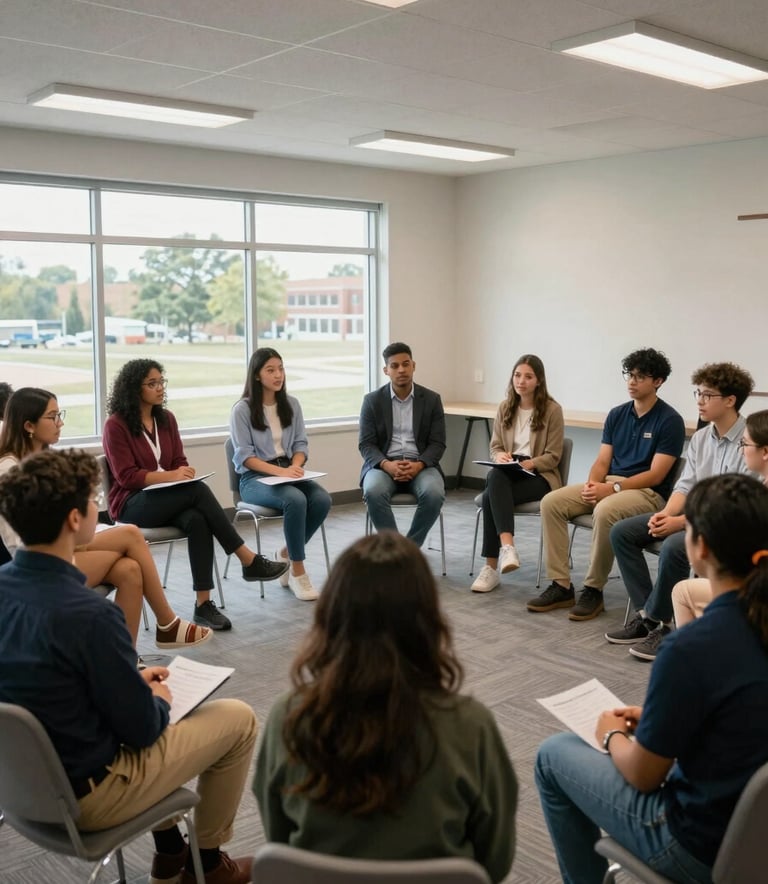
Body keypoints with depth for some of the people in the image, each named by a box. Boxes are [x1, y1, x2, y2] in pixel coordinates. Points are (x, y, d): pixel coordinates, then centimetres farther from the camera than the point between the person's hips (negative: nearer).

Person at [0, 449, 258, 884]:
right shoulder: (87, 613, -31)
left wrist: (134, 681, 9)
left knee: (142, 696, 30)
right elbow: (141, 728, -20)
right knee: (239, 719, 5)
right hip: (81, 794, -8)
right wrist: (160, 700, 1)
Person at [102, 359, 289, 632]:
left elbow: (180, 461, 12)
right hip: (132, 504, -5)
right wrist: (170, 476, -25)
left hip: (168, 500, 5)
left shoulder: (166, 418, 12)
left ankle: (203, 603, -33)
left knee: (198, 521, -32)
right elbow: (126, 476, -13)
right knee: (199, 491, -32)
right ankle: (249, 561, -28)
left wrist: (184, 474, -13)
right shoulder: (116, 425, -7)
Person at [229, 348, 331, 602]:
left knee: (322, 499, -25)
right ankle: (297, 570, -20)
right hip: (255, 478, -5)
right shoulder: (242, 410, -6)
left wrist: (295, 467, -13)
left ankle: (286, 554, -3)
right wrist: (279, 471, -23)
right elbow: (244, 455, -10)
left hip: (288, 473, 5)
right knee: (296, 499, -35)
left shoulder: (292, 404, 10)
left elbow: (301, 444, 10)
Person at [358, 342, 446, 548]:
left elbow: (438, 443, 1)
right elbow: (366, 444, -1)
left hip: (420, 465, 1)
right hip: (384, 464, 0)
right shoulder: (372, 400, 4)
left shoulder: (431, 399, 5)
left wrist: (418, 465, -19)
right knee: (373, 492, -34)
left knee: (434, 494, -32)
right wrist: (387, 465, -21)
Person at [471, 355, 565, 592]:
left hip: (539, 475, -4)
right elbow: (495, 447, 11)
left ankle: (491, 567, -28)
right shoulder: (505, 407, 11)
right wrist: (500, 457, -13)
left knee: (491, 496, -31)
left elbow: (553, 456, -5)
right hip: (508, 473, 4)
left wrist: (529, 464, -22)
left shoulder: (552, 410, -4)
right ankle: (507, 546, -46)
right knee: (495, 475, -36)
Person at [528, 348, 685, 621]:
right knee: (551, 503, -14)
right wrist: (592, 484, -13)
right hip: (608, 484, 7)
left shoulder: (670, 420, -8)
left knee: (605, 511, -38)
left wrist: (613, 487, -22)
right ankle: (561, 586, -12)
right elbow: (602, 461, 9)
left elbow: (656, 475, -13)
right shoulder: (617, 414, 11)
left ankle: (594, 590, -19)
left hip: (648, 493, -6)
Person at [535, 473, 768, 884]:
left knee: (553, 754, 10)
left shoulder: (692, 646, -28)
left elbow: (642, 775, -14)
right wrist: (654, 717, 12)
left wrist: (611, 734, 5)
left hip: (708, 851, -7)